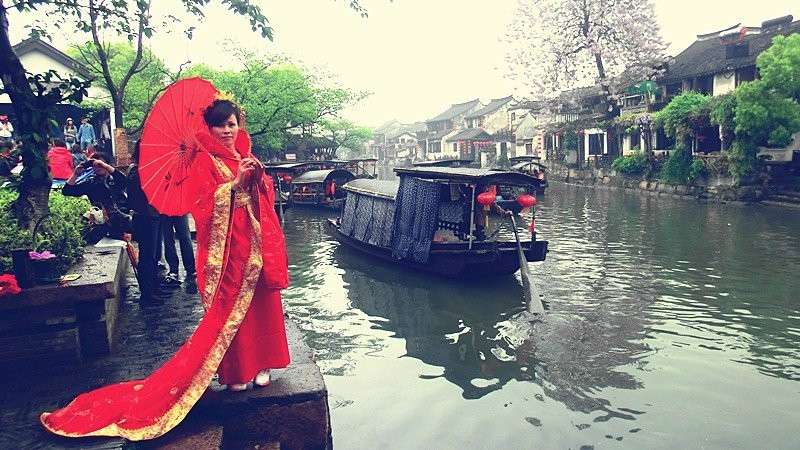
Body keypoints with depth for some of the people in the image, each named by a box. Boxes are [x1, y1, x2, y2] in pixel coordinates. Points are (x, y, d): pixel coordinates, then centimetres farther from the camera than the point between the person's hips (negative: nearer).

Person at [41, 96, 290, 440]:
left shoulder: (245, 156, 14)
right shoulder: (205, 160, -4)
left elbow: (267, 196, 11)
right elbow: (202, 202, -15)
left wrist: (258, 175, -7)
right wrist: (235, 183, -22)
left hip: (254, 242, 6)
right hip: (226, 246, -6)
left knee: (260, 302, 8)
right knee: (228, 305, 0)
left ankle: (258, 363, 22)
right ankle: (233, 371, 13)